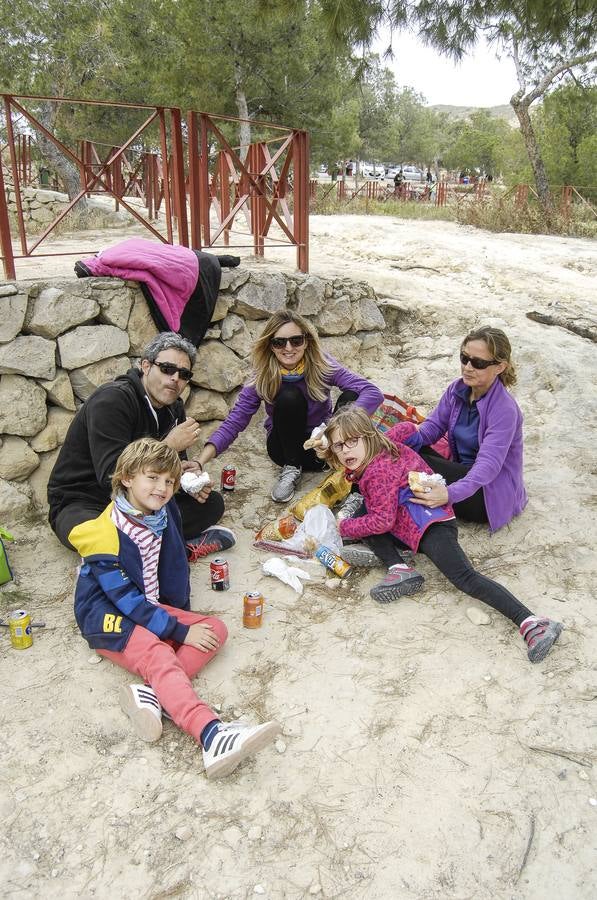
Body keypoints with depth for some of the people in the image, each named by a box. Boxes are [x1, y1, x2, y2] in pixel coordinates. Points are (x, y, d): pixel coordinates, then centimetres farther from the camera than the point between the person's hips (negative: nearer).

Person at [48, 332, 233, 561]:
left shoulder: (174, 409, 3)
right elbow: (110, 476, -29)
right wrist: (169, 445, -26)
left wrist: (191, 474, -13)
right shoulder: (113, 399, -21)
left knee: (211, 503, -4)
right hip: (81, 504, -7)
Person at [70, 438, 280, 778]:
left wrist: (184, 614, 4)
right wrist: (180, 632, -21)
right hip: (110, 620, -8)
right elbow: (128, 600, -21)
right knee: (157, 654, -35)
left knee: (216, 629, -10)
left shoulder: (165, 512, 0)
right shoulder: (106, 537, -21)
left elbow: (176, 562, 14)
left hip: (151, 607, 8)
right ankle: (213, 736, -54)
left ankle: (153, 693, -29)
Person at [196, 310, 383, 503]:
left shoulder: (321, 365, -18)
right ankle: (291, 469, -13)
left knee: (351, 396, -27)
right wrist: (200, 461, -34)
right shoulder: (262, 377, -17)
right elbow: (234, 421, -19)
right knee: (289, 396, -30)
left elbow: (373, 393, -26)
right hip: (287, 445, 0)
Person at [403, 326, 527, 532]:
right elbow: (435, 424, 1)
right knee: (409, 449, -12)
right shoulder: (458, 389, -3)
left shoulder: (505, 410, -26)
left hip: (492, 494, -7)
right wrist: (414, 437, -24)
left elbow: (488, 464, -34)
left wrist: (450, 494, -51)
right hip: (463, 472, 7)